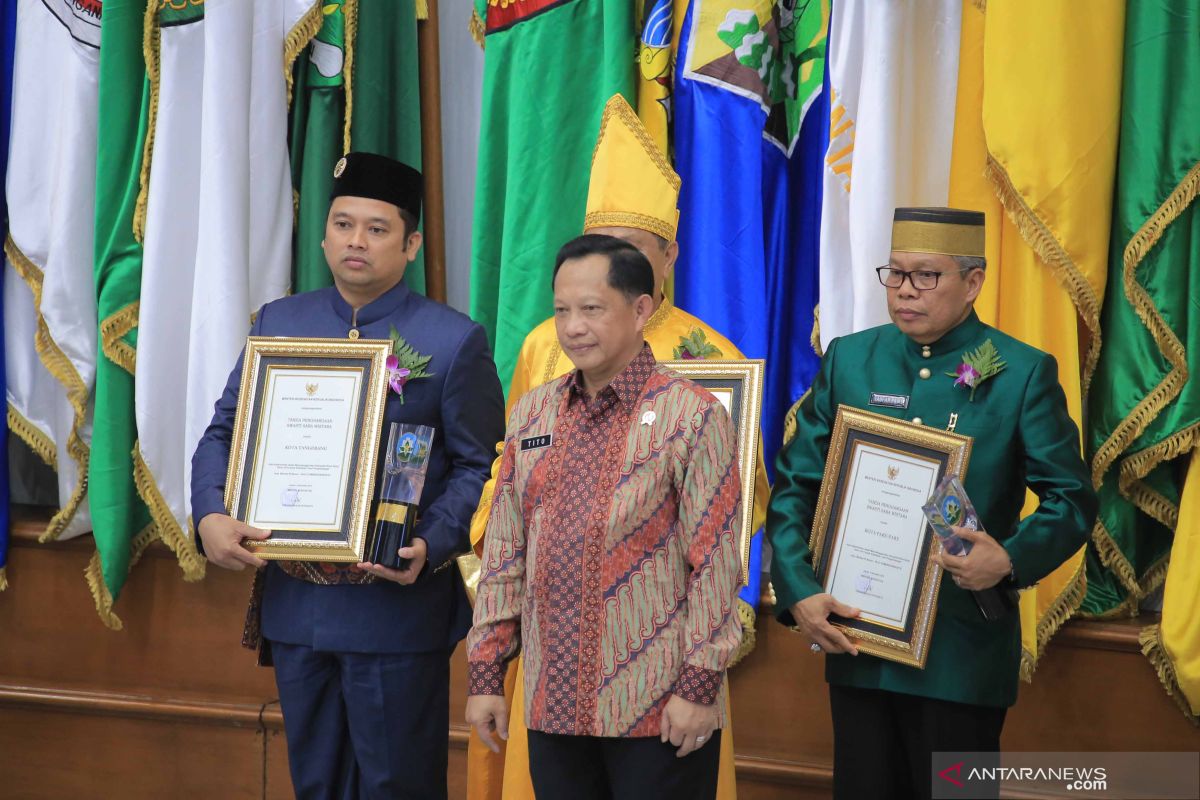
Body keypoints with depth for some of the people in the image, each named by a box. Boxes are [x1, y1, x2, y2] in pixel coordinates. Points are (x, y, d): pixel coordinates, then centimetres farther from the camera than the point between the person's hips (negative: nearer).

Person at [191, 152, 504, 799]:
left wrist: (429, 546, -21)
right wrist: (211, 516, -10)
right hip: (291, 597, 4)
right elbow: (223, 434, 9)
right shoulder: (277, 324, 8)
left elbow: (478, 467, -5)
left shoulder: (454, 341, -4)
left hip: (395, 604, -4)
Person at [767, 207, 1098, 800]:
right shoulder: (848, 360, 6)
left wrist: (1010, 560, -23)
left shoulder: (1023, 374, -4)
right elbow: (796, 485, 5)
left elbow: (1072, 500, -4)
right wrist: (799, 594, -8)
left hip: (963, 655, -3)